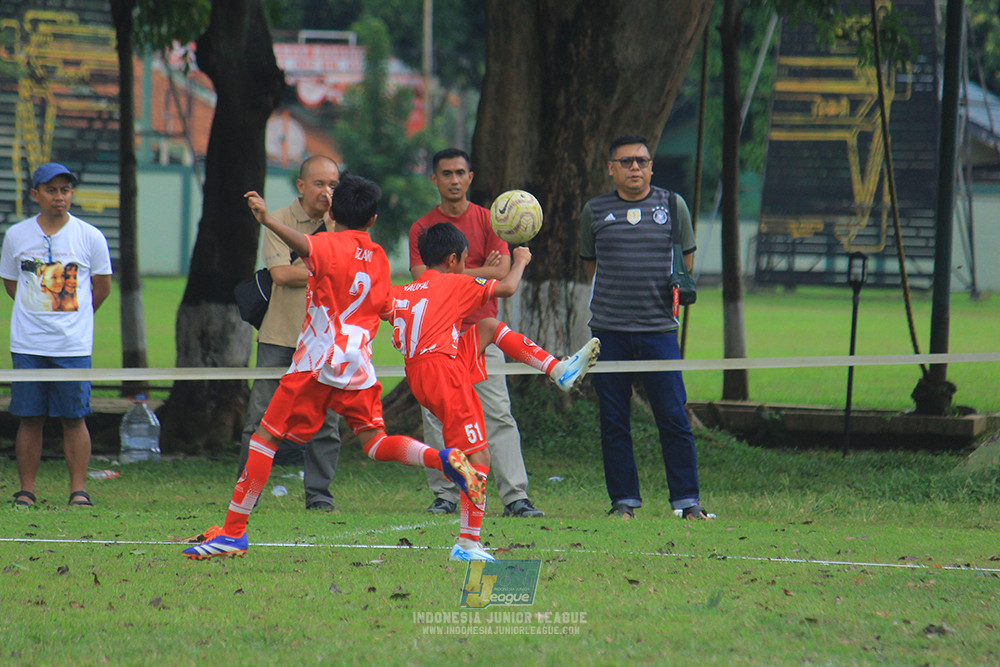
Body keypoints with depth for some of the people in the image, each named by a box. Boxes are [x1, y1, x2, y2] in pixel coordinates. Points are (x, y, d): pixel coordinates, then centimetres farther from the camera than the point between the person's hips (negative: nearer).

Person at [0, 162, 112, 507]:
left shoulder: (90, 237, 0)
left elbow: (101, 288, 11)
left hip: (74, 345, -1)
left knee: (74, 419, -2)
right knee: (29, 418, 2)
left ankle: (79, 490, 2)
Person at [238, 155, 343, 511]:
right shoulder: (279, 221, 2)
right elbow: (281, 272, -10)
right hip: (280, 334, -2)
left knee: (325, 418, -2)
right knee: (262, 416, -1)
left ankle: (318, 492, 7)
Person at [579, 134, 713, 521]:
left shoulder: (673, 205, 7)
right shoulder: (595, 211, 9)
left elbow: (686, 256, 17)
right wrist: (614, 294, 3)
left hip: (658, 328, -1)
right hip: (609, 329, 1)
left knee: (674, 418, -5)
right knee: (614, 421, 2)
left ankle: (687, 502, -1)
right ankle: (624, 501, 9)